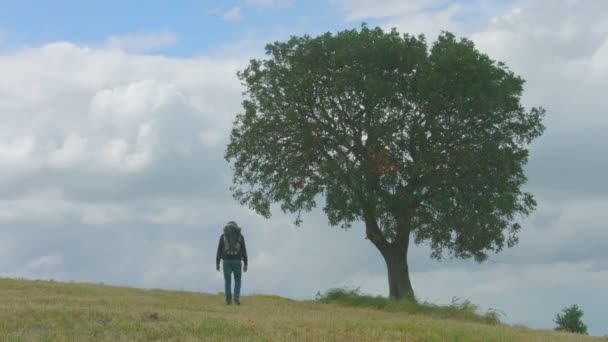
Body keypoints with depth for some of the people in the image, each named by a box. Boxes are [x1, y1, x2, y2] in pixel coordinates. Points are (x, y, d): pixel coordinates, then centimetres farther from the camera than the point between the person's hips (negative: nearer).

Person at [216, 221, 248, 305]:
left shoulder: (223, 236, 4)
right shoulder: (240, 236, 5)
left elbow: (219, 250, -1)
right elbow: (244, 250, 1)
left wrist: (217, 263, 1)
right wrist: (245, 264, 3)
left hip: (226, 261, 0)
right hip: (237, 261, 0)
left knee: (227, 282, 8)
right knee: (237, 281, 12)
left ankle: (228, 300, 1)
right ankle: (236, 297, -8)